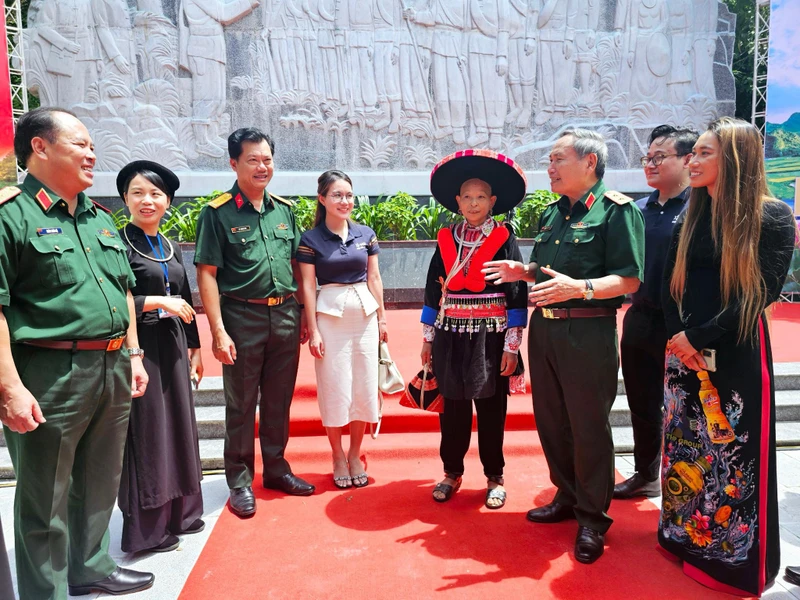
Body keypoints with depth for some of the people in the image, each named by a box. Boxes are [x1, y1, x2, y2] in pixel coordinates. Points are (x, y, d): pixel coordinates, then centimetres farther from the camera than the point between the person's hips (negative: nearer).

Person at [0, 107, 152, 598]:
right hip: (50, 377, -7)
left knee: (100, 484, 21)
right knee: (46, 500, 8)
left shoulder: (100, 218, 15)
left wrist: (133, 355, 16)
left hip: (112, 371, 8)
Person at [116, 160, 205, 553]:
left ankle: (179, 513, 27)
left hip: (173, 346, 7)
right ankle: (146, 529, 13)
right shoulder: (118, 244, -7)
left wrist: (194, 348, 17)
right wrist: (159, 302, -15)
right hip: (138, 346, -7)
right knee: (146, 431, 0)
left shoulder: (172, 249, 13)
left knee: (177, 424, 13)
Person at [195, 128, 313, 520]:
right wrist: (218, 332, -14)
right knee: (241, 404, 6)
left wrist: (303, 315, 10)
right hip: (242, 317, -4)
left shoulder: (284, 209, 10)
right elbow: (207, 274, -8)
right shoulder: (218, 212, -4)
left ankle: (276, 469, 30)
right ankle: (240, 482, 20)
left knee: (278, 400, 14)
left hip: (285, 315, 5)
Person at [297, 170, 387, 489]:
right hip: (329, 315, -3)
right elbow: (308, 286, -4)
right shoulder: (311, 239, -3)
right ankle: (338, 456, 21)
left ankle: (355, 454, 24)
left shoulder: (366, 234, 5)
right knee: (334, 388, 4)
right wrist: (313, 330, -8)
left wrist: (382, 318, 8)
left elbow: (374, 278, 9)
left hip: (365, 313, 3)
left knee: (364, 386, 7)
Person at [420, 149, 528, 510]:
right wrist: (428, 339, 8)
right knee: (453, 408, 11)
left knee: (491, 410, 8)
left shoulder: (504, 240, -3)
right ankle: (452, 473, 28)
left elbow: (517, 295, -6)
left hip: (490, 338, -3)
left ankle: (494, 477, 25)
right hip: (451, 337, 3)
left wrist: (511, 347, -9)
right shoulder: (446, 240, 6)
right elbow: (433, 291, 9)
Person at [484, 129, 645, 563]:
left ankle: (592, 517, 20)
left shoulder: (617, 210, -8)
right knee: (551, 420, 15)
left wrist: (579, 288, -29)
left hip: (589, 334, -7)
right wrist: (522, 272, 4)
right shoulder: (551, 214, 15)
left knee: (589, 426, 3)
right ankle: (566, 497, 34)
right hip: (544, 329, 8)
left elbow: (630, 279, -15)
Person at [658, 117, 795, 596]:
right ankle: (688, 538, 30)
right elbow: (670, 286, 8)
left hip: (737, 355, -5)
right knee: (687, 447, 12)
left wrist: (699, 337, -16)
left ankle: (739, 558, 23)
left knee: (736, 454, 4)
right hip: (685, 352, 5)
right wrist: (677, 338, -8)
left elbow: (761, 292, -13)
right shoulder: (690, 219, 9)